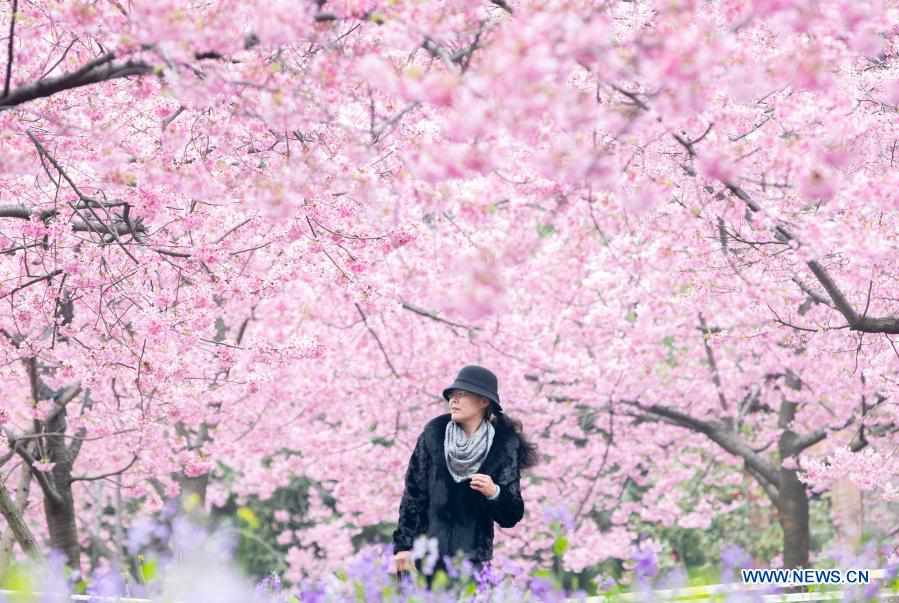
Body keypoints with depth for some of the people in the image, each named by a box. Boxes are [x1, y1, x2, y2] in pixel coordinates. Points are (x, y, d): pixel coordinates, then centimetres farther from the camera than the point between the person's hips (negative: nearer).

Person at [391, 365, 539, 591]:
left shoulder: (503, 446, -1)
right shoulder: (434, 434, 2)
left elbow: (511, 516, 0)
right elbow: (413, 493, 4)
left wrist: (494, 493, -20)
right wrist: (403, 545, -1)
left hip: (472, 556, -1)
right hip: (429, 553, 1)